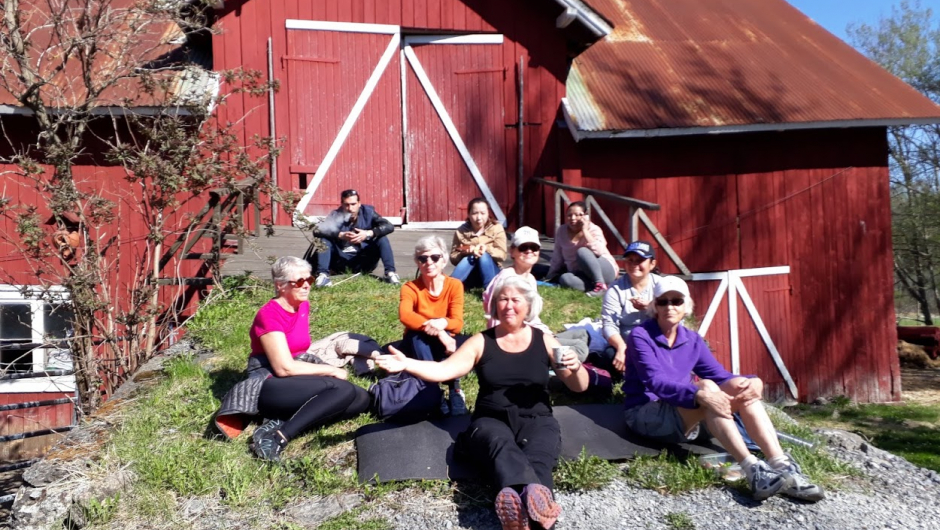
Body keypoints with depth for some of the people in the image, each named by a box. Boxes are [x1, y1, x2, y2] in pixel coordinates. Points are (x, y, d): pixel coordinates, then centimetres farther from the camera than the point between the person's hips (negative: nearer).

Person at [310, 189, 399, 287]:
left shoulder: (367, 212, -4)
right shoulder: (336, 215, -7)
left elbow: (389, 226, -14)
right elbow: (317, 230, -22)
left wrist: (369, 233, -30)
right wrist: (340, 235, -35)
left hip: (364, 262, 0)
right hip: (340, 262, 0)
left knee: (382, 238, -17)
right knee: (324, 239, -19)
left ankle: (390, 273, -25)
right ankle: (323, 275, -31)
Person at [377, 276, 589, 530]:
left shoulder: (544, 341, 9)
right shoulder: (481, 342, 8)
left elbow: (579, 387, 8)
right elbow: (444, 370, -2)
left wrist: (576, 368, -15)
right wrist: (407, 364, -19)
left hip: (536, 421, 1)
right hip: (491, 421, -1)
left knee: (537, 459, -34)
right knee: (502, 446, -38)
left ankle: (521, 503, -65)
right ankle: (535, 497, -67)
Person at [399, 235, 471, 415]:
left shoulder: (454, 285, -9)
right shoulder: (410, 288, -12)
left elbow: (457, 323, -20)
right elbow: (404, 315, -33)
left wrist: (442, 323, -43)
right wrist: (436, 330, -45)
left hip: (444, 345, 1)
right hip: (419, 346, -1)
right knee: (416, 336, -35)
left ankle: (453, 390, -30)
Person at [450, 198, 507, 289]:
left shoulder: (496, 228, -1)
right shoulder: (461, 231, 0)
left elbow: (502, 254, -11)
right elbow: (453, 258, -3)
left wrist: (487, 249, -31)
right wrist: (466, 252, -25)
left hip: (490, 272, 0)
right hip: (469, 276, 1)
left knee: (484, 256, -29)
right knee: (468, 258, -31)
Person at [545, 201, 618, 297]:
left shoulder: (594, 230, -13)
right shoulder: (561, 231, 0)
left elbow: (598, 251, -33)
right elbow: (557, 258, 12)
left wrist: (585, 231, -29)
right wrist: (550, 277, 14)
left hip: (605, 271, -4)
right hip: (583, 275, 4)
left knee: (582, 251, -31)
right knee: (564, 279, -29)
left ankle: (601, 285, -30)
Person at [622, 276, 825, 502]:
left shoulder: (692, 340, 10)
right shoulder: (640, 336, -9)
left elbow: (720, 375, 1)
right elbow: (657, 382, -23)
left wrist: (753, 382, -22)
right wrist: (699, 394, -40)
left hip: (687, 419, 6)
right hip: (644, 414, -6)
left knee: (743, 386, -18)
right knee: (706, 386, -33)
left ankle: (782, 466, -31)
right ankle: (754, 471, -43)